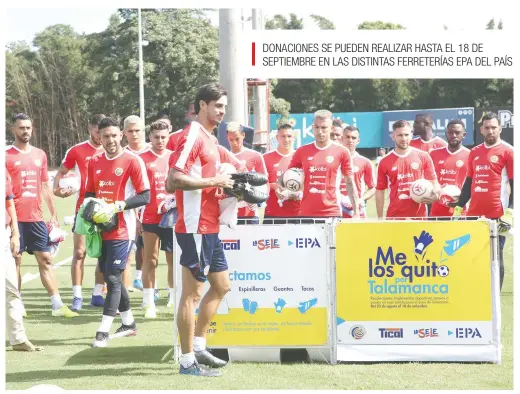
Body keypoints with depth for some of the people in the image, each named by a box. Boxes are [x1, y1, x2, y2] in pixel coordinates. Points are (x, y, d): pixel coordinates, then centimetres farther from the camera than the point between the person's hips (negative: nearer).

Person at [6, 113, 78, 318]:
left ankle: (58, 305, 4)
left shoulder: (40, 155, 12)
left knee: (45, 259, 3)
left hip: (36, 217, 4)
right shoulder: (7, 156, -3)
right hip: (15, 218, -4)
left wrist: (54, 215, 15)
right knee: (15, 260, 2)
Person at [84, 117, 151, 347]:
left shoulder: (132, 161, -8)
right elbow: (89, 193, 20)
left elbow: (145, 197, -10)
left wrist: (117, 206, -19)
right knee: (110, 276, 13)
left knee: (113, 277, -9)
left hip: (122, 230, -7)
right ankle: (129, 323, 28)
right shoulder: (94, 162, 9)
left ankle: (103, 332, -9)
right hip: (102, 229, 7)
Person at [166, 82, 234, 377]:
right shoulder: (192, 137, -14)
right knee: (193, 293, -3)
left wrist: (224, 184, 8)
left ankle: (199, 346, 24)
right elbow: (174, 180, -23)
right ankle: (188, 361, 4)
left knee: (222, 286, 16)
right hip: (196, 228, -10)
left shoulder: (210, 139, 16)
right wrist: (214, 181, -19)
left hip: (210, 228, 10)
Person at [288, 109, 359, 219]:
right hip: (306, 214, 2)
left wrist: (356, 211, 1)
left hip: (332, 214, -2)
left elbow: (350, 183, 5)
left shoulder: (341, 152, 1)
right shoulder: (302, 151, 7)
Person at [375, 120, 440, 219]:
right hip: (394, 216, 0)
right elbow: (380, 190, 6)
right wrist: (380, 218, 2)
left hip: (419, 215, 0)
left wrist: (435, 195, -14)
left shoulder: (423, 156, 3)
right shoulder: (385, 162, 2)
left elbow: (433, 181, 8)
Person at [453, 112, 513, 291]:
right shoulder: (474, 153, 14)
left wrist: (509, 212, -15)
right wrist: (458, 209, 14)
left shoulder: (507, 151, -3)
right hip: (474, 214, 5)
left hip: (496, 215, -5)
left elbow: (515, 185, -6)